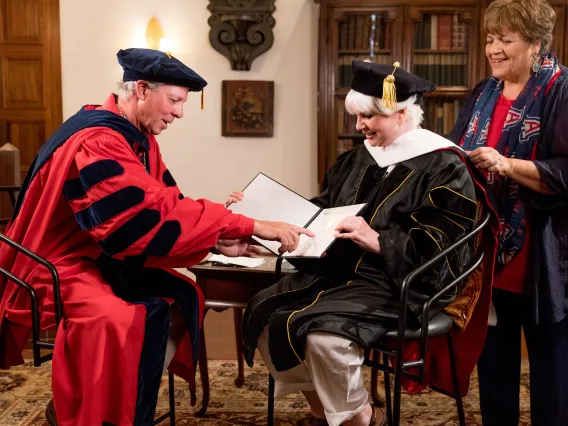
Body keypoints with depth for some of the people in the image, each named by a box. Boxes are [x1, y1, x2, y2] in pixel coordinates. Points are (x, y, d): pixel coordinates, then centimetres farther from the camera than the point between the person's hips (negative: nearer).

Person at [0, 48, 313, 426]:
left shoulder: (139, 137, 5)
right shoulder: (96, 140, -25)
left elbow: (161, 206, 4)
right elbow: (154, 215, -33)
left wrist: (219, 239, -14)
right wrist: (250, 226, -32)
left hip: (101, 258, 10)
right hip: (55, 268, -10)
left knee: (183, 297, 2)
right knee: (122, 320, -33)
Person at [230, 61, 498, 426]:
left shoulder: (443, 166, -9)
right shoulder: (361, 158, 13)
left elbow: (438, 247, -16)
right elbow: (321, 211, 18)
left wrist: (378, 241, -27)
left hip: (396, 285, -8)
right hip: (339, 271, 8)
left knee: (323, 335, -32)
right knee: (264, 312, -8)